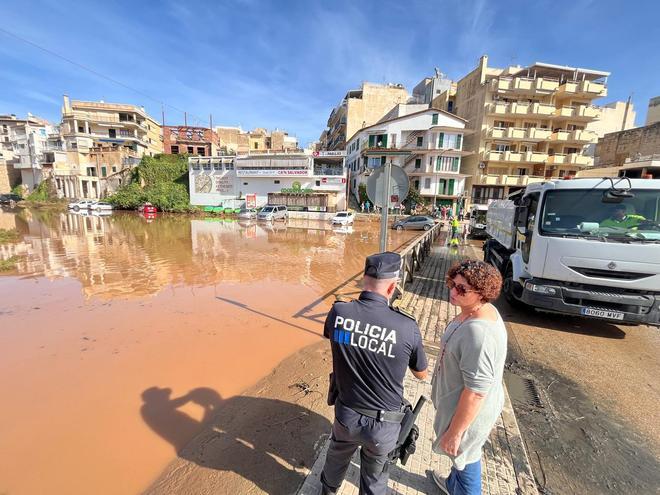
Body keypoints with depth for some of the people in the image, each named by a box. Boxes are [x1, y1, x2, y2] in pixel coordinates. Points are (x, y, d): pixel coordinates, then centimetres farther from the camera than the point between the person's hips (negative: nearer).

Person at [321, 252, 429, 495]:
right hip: (383, 424, -2)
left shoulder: (338, 312, -21)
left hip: (346, 416, 3)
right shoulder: (407, 327, -26)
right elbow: (421, 374, -6)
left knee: (336, 457, 34)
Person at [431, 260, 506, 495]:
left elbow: (476, 392, -31)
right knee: (461, 454, 33)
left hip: (469, 411, -9)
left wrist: (454, 432, -19)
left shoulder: (478, 333, -37)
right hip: (460, 402, 9)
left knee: (465, 458, 19)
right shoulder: (479, 310, -8)